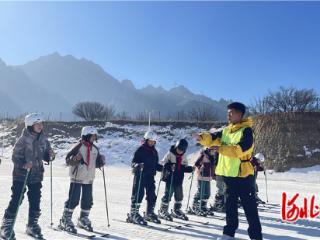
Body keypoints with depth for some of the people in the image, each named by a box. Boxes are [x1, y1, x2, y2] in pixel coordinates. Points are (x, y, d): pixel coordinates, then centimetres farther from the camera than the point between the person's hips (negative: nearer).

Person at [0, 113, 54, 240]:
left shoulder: (43, 139, 1)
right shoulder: (23, 139, -13)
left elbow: (46, 156, 10)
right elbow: (15, 157, -11)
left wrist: (50, 155, -12)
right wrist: (24, 164, -27)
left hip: (36, 175, 4)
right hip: (21, 174, -4)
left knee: (35, 201, 8)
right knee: (16, 200, -4)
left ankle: (32, 225, 25)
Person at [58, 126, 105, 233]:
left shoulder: (95, 149, 9)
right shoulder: (79, 146, -10)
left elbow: (96, 164, 17)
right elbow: (68, 160, -11)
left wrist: (101, 162, -3)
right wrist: (75, 159, -30)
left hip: (89, 179, 6)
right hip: (77, 177, -6)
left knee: (88, 201, 11)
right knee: (73, 199, -5)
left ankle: (83, 220, 28)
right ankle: (65, 221, 9)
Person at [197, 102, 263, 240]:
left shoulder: (246, 130, -11)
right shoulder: (226, 131, 12)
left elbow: (241, 148, -24)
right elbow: (213, 138, 4)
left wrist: (221, 149, -24)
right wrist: (203, 138, -16)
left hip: (243, 174, -7)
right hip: (228, 174, 7)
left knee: (249, 206, 2)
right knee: (230, 205, 16)